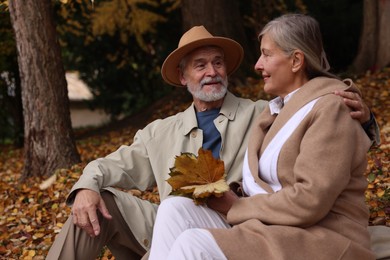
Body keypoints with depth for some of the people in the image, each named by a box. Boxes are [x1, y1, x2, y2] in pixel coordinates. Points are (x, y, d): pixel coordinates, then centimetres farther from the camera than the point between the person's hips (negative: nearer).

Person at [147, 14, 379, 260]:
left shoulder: (329, 108, -10)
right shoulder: (278, 108, 18)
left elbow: (309, 200, -20)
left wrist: (236, 207, -10)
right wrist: (229, 196, -5)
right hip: (272, 229, 8)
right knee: (175, 209, -11)